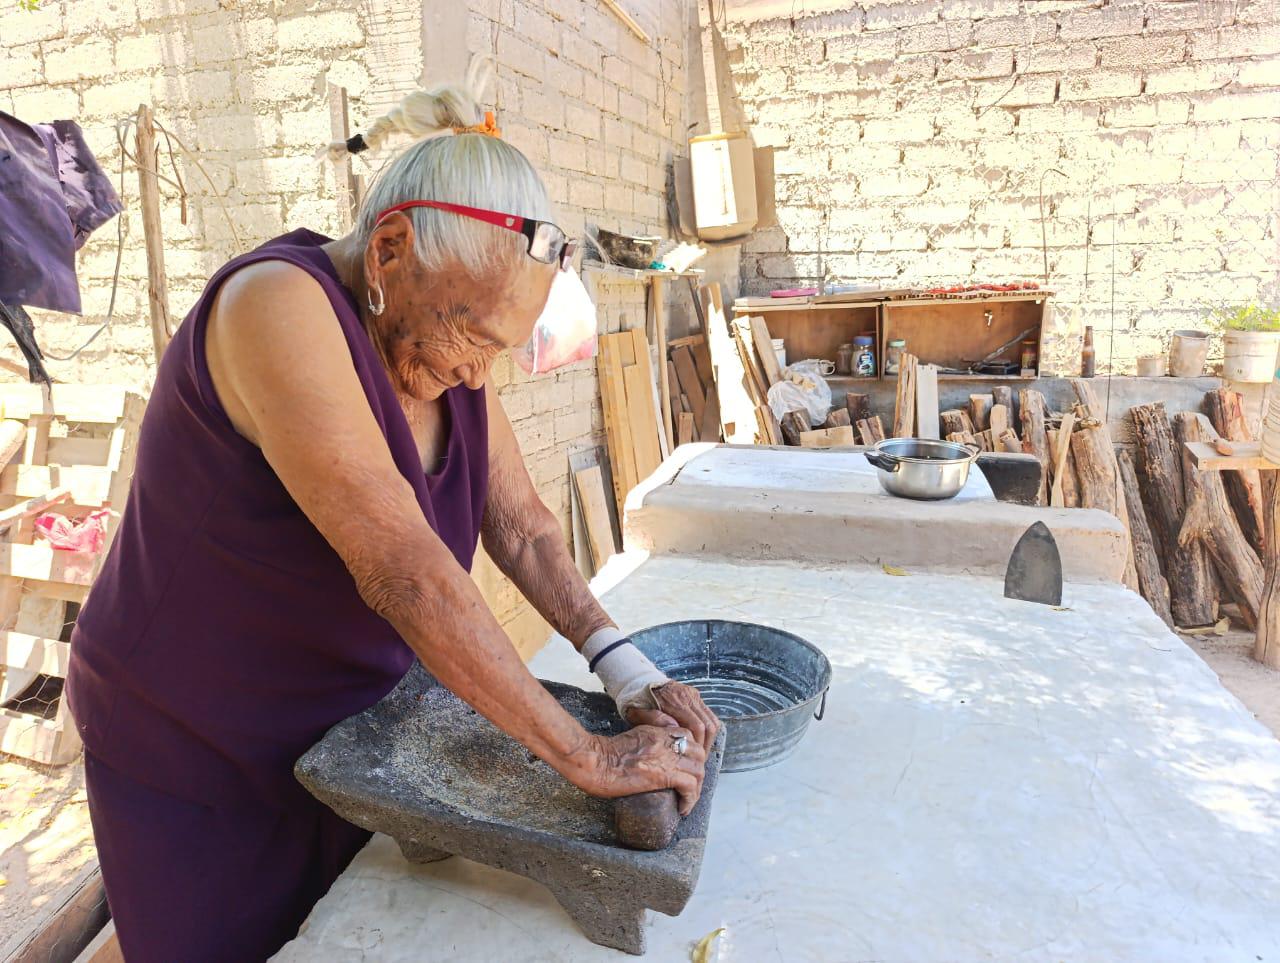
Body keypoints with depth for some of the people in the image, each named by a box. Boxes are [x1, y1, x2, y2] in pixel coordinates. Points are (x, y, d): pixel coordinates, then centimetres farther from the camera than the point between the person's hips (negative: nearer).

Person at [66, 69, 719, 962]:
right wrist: (586, 756, -35)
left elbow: (521, 525, -5)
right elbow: (399, 562, -38)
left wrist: (622, 664, -18)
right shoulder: (279, 305, -29)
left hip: (349, 734, 6)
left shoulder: (444, 333, -6)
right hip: (195, 760, -5)